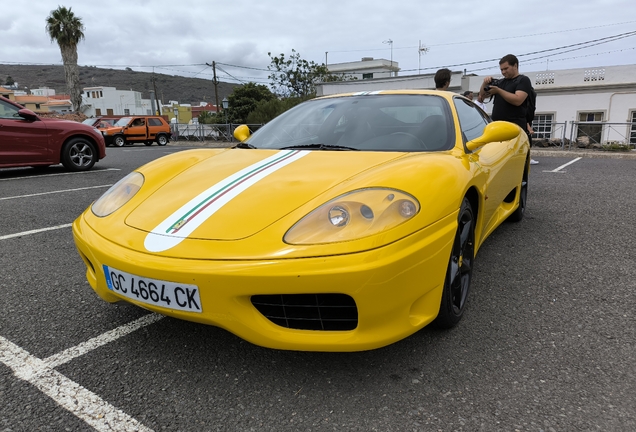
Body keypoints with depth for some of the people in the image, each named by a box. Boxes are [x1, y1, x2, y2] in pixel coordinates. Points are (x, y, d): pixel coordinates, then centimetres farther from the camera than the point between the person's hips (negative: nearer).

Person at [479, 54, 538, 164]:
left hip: (515, 127, -6)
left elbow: (518, 100, -14)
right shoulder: (500, 82, 22)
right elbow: (482, 96, 22)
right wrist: (485, 83, 4)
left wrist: (498, 90, -14)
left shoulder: (523, 80, 3)